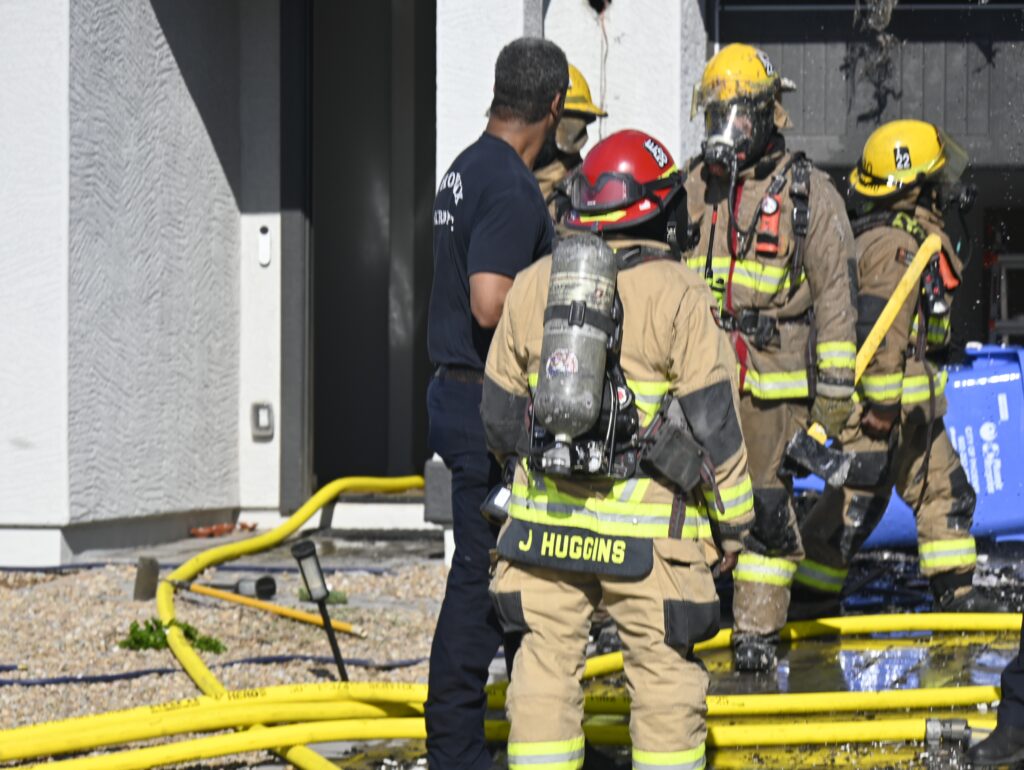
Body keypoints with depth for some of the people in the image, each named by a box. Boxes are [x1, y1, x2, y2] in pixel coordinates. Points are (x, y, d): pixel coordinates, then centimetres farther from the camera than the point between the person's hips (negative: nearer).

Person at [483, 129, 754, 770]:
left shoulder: (533, 285, 6)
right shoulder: (679, 295, -7)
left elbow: (500, 410, 13)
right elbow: (713, 419, -7)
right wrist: (734, 515, 4)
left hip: (544, 518, 4)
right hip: (644, 526, -4)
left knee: (547, 663, 10)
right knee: (664, 670, 6)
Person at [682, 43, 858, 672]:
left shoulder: (809, 193, 0)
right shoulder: (694, 189, 11)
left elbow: (835, 290, -1)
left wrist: (836, 386, -5)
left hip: (776, 378, -3)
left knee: (770, 505, 1)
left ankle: (758, 628, 10)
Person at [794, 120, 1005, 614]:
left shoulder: (916, 233, 14)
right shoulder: (895, 244, -20)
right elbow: (879, 326, -25)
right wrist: (882, 402, -24)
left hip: (916, 402, 11)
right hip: (885, 401, -11)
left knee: (944, 488, 14)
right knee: (858, 499, -5)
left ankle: (955, 591, 21)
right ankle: (808, 594, 4)